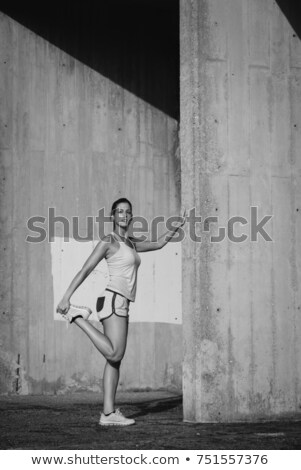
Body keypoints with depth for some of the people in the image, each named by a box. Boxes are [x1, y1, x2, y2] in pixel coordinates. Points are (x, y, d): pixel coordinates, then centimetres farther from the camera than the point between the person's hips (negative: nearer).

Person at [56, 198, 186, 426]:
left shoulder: (130, 243, 21)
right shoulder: (109, 241, -3)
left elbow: (158, 244, 36)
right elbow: (85, 270, -9)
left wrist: (177, 227, 25)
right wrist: (66, 297, -16)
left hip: (122, 305, 9)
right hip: (114, 300, -9)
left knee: (115, 360, 3)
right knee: (114, 355, -21)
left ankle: (109, 413, 0)